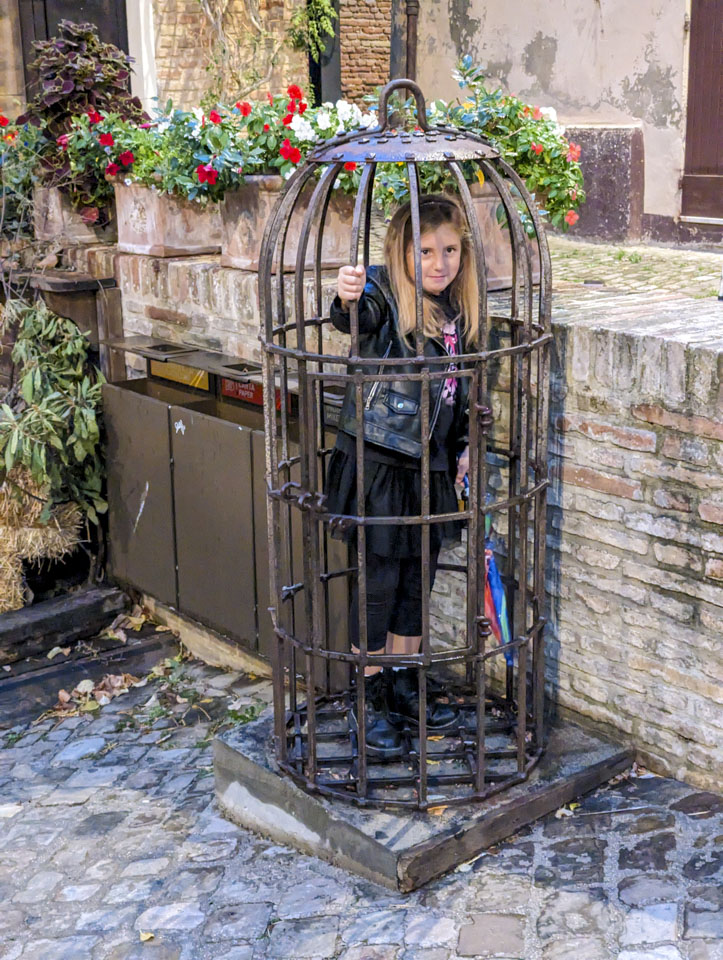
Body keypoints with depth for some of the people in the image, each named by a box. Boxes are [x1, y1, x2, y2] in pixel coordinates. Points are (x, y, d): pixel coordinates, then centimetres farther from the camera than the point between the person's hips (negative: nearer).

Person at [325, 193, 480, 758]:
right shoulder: (385, 295, -13)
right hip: (376, 463, -6)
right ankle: (368, 700, 17)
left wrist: (463, 447, 15)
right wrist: (348, 300, -57)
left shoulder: (458, 312, 7)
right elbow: (355, 320, -36)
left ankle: (404, 686, 32)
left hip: (428, 468, 6)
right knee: (377, 582, 2)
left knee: (415, 582, 16)